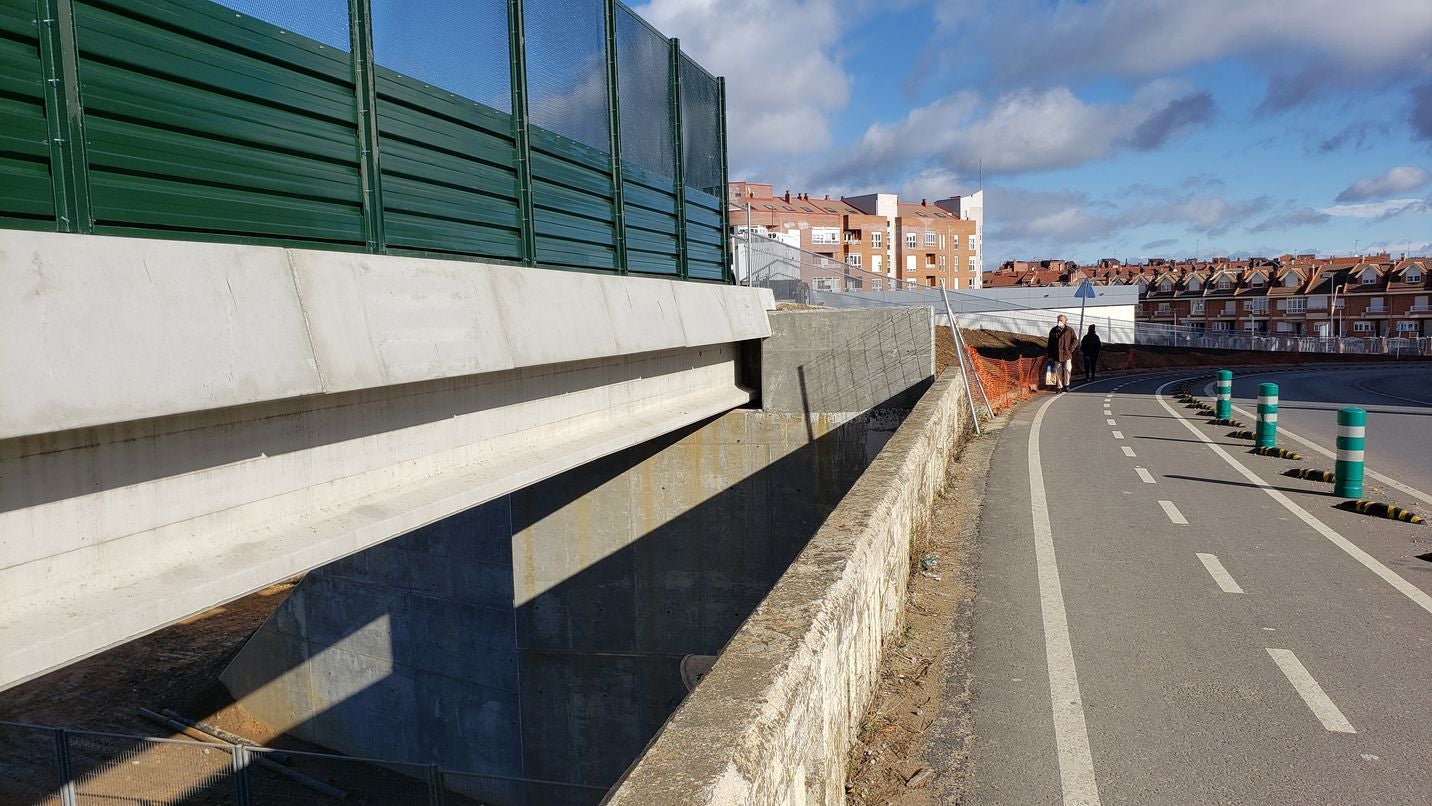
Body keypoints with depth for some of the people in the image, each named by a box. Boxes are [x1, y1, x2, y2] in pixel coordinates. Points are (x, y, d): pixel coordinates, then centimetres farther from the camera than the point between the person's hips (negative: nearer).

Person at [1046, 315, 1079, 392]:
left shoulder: (1070, 330, 1)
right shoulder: (1053, 331, 7)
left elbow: (1075, 341, 4)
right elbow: (1050, 344, 10)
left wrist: (1070, 349, -8)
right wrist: (1050, 356, 7)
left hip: (1067, 354, -2)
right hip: (1056, 355, 2)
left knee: (1067, 369, -12)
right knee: (1058, 371, 3)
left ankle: (1066, 384, 10)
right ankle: (1059, 387, 14)